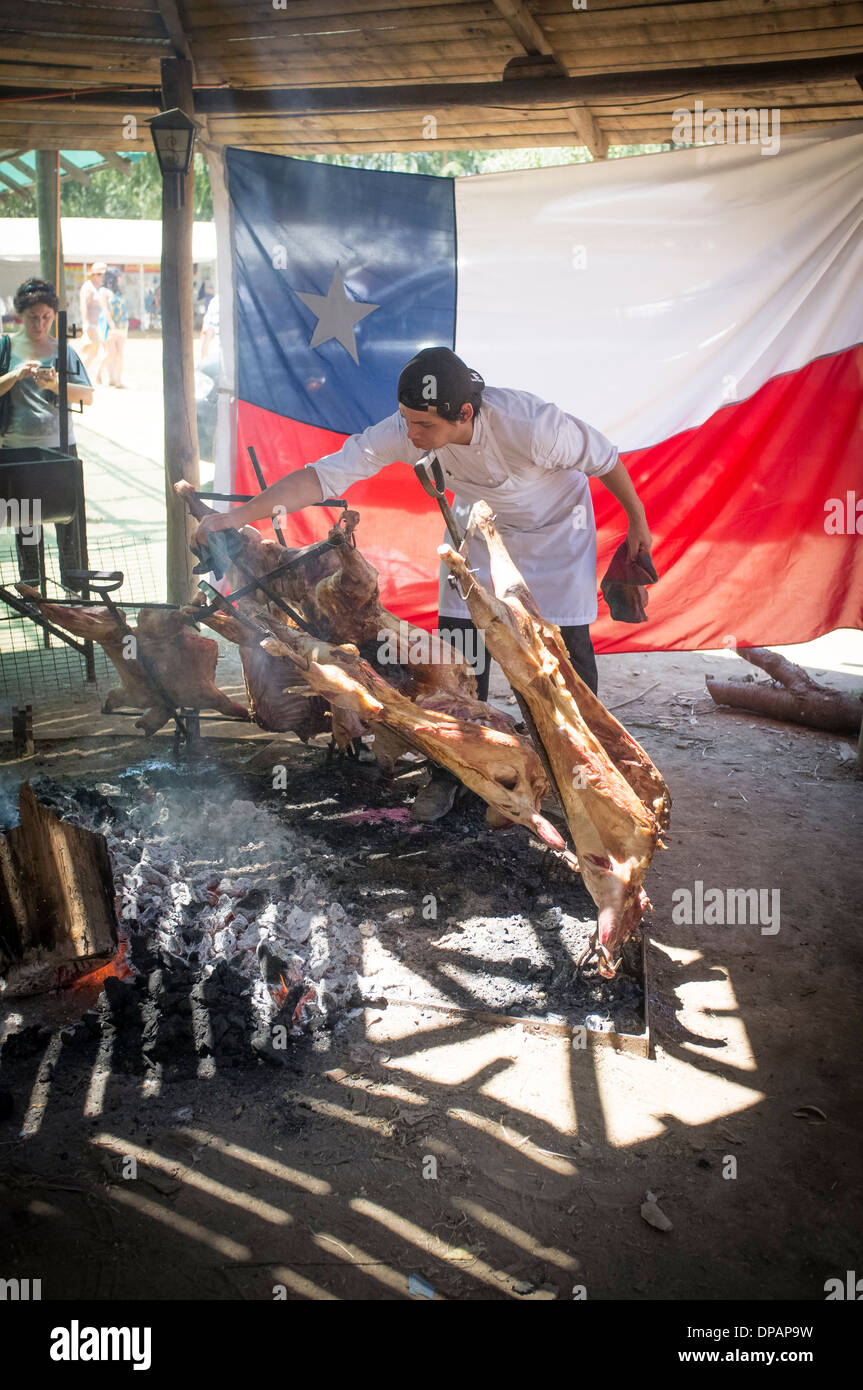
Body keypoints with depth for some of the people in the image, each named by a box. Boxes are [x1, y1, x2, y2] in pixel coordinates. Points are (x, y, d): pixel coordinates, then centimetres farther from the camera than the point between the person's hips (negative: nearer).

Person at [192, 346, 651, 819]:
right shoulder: (404, 431, -31)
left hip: (555, 527, -3)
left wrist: (637, 521, -5)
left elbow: (603, 458, -21)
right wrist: (235, 517, -42)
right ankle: (448, 773, 14)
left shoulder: (533, 426, -40)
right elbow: (326, 474, -33)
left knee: (568, 647, -3)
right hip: (481, 526, 3)